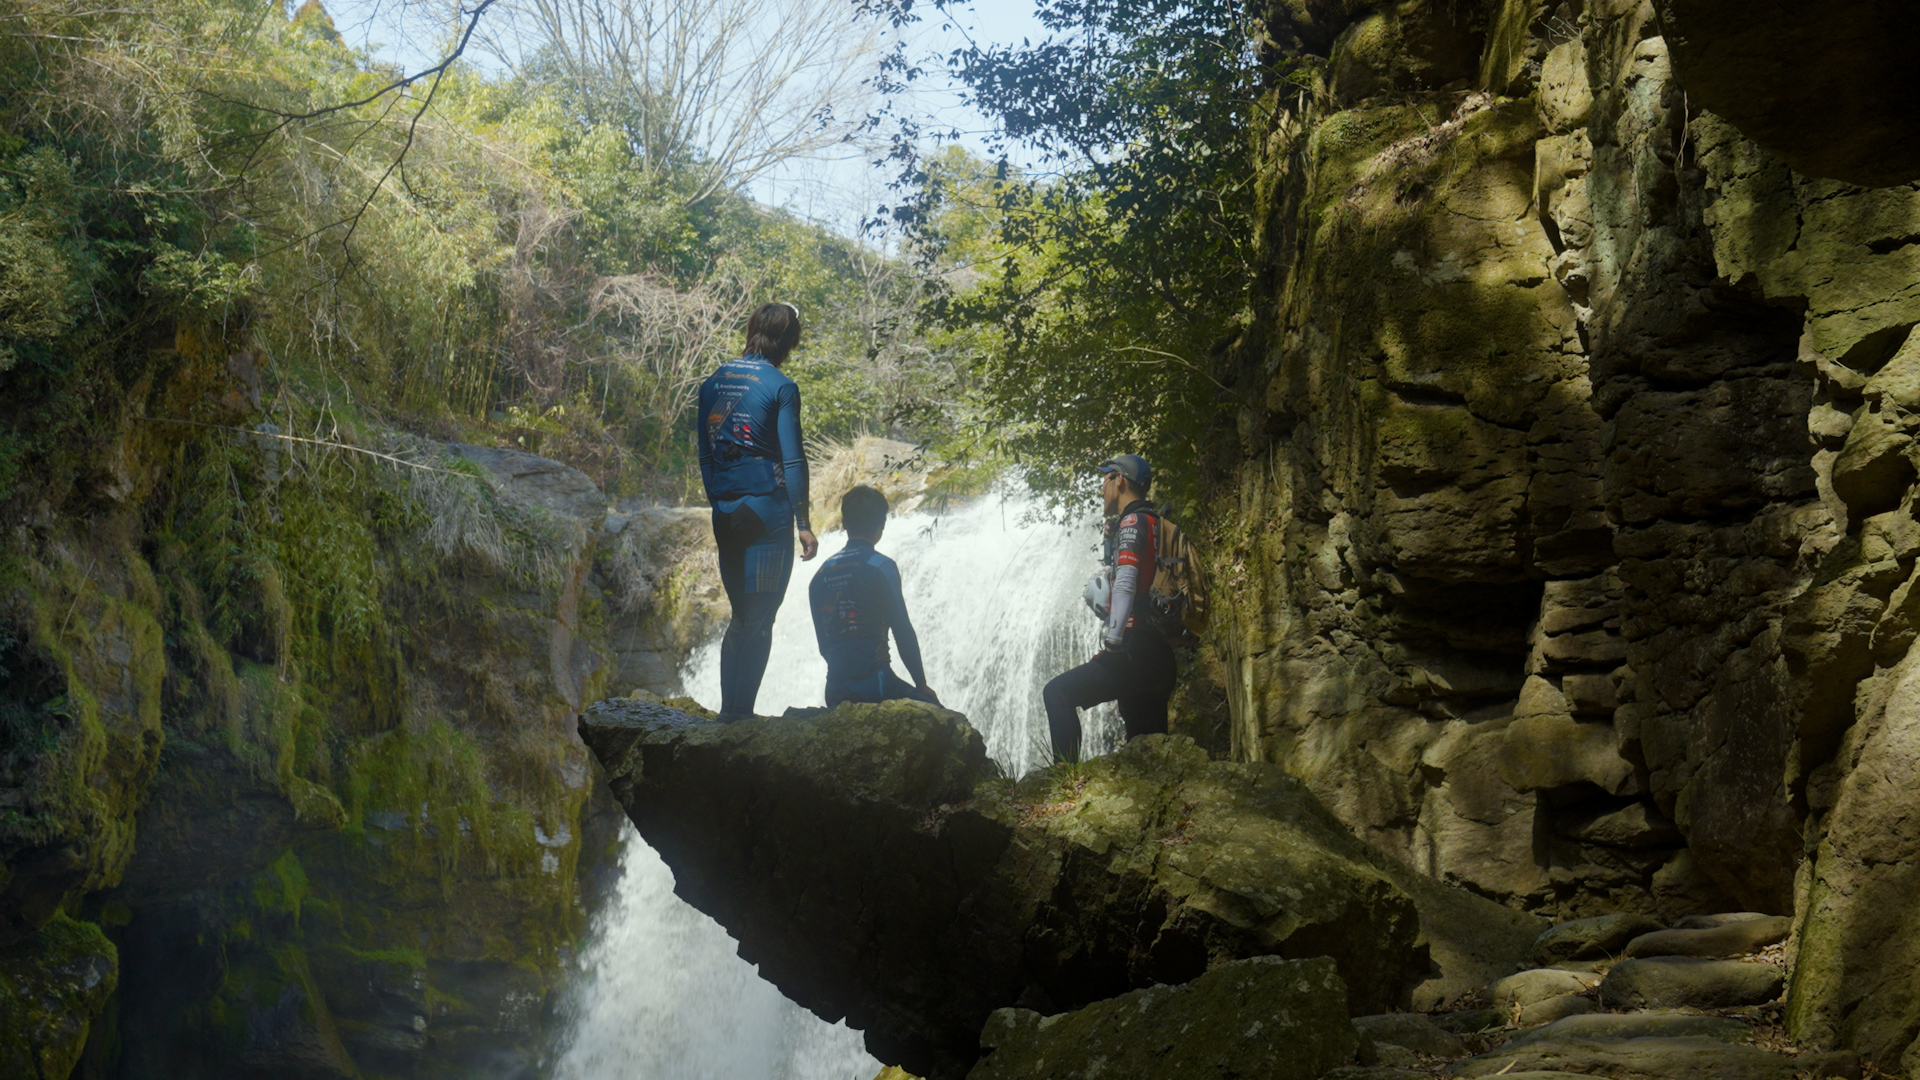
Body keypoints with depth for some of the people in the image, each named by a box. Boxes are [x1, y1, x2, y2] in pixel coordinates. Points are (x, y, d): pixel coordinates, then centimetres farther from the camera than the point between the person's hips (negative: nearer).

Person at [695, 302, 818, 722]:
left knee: (740, 617, 16)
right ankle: (741, 714, -3)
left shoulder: (713, 382, 10)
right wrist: (803, 523, -7)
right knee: (759, 620, -1)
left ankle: (728, 712, 15)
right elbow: (792, 461, -10)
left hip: (724, 514, 6)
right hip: (766, 513, -6)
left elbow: (704, 453, 14)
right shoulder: (780, 387, -8)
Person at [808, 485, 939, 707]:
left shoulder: (822, 573, 12)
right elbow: (903, 631, -6)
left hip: (835, 692, 6)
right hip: (874, 684, -6)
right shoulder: (880, 566, -5)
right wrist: (922, 684, 2)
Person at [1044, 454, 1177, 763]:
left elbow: (1126, 581, -19)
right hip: (1161, 654, 10)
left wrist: (1112, 641, -25)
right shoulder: (1158, 525, 24)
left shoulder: (1134, 521, -5)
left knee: (1058, 693, -12)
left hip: (1135, 652, -10)